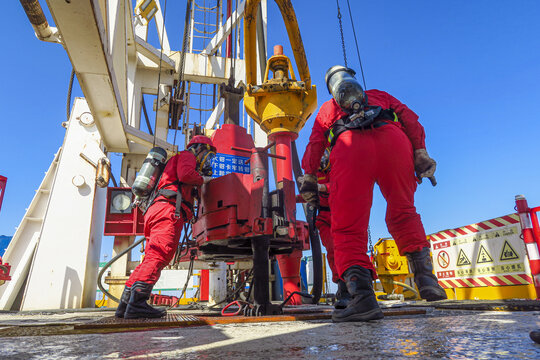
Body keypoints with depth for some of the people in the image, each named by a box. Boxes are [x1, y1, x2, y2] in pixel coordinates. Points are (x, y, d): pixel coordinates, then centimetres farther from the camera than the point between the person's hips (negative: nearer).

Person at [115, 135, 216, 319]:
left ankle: (126, 303, 0)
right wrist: (202, 179, 7)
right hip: (168, 209, -10)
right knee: (159, 255, -20)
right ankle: (137, 303, -28)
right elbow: (185, 174, -9)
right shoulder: (186, 155, 12)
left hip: (155, 211, 10)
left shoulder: (177, 161, 41)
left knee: (152, 259, 4)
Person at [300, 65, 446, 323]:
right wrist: (420, 152, 13)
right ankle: (425, 274, 0)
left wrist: (309, 179, 20)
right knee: (403, 213, 16)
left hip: (349, 146, -2)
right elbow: (409, 118, 23)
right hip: (392, 139, 2)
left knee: (348, 226, -5)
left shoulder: (328, 108, 38)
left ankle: (361, 292, -23)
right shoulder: (379, 95, 41)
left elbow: (315, 143, 23)